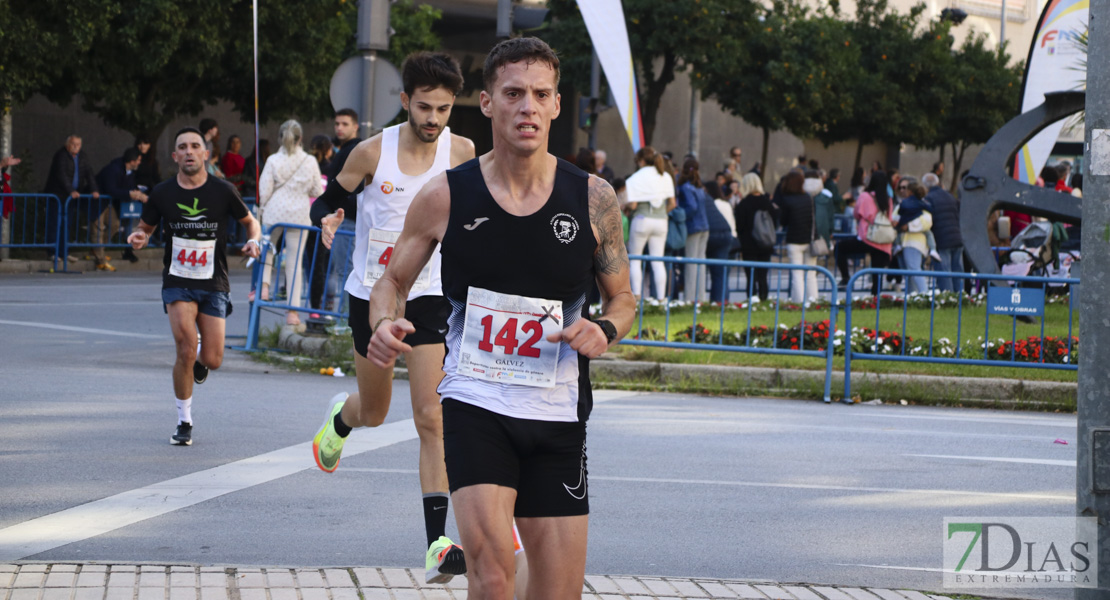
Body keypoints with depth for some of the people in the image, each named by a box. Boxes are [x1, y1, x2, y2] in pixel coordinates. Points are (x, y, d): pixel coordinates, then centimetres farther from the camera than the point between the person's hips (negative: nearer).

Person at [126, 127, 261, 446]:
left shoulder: (223, 191, -5)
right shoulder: (162, 193, -2)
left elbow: (250, 222, 10)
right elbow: (146, 227, 13)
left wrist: (253, 241, -12)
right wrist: (138, 237, -11)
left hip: (214, 285, 1)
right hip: (177, 283, -1)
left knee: (212, 360, -3)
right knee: (186, 351, -17)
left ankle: (200, 358, 38)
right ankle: (184, 422, 2)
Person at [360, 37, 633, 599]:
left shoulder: (593, 199, 0)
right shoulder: (446, 196, -3)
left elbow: (622, 298, 12)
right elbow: (393, 281, 9)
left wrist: (605, 331, -11)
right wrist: (384, 323, -13)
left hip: (558, 416, 2)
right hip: (474, 405, -2)